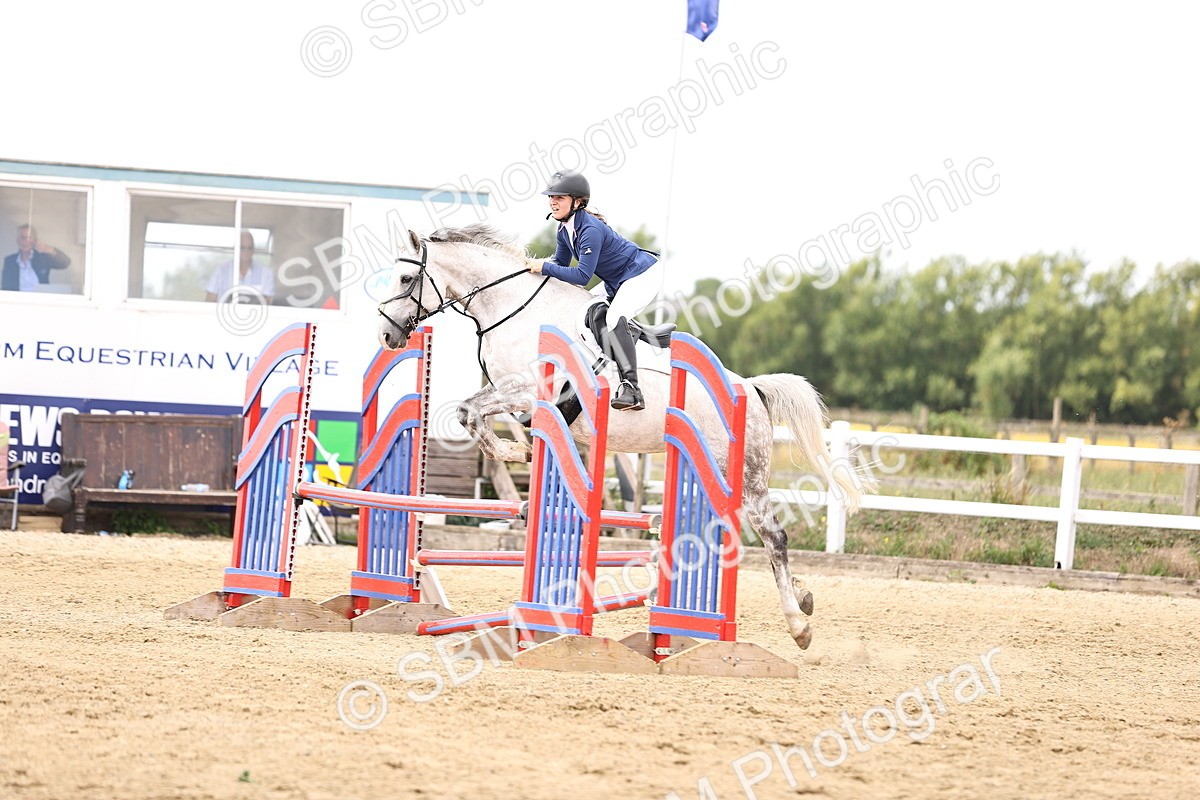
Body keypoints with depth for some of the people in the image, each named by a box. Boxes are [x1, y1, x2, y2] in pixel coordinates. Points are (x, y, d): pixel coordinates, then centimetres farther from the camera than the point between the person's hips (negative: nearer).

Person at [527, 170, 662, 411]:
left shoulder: (590, 230, -29)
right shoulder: (565, 228, 1)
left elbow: (582, 276, -31)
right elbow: (561, 262, 13)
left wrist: (545, 267, -25)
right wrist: (538, 266, -7)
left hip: (644, 275, -11)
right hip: (618, 281, 11)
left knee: (614, 319, -29)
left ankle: (631, 390, -33)